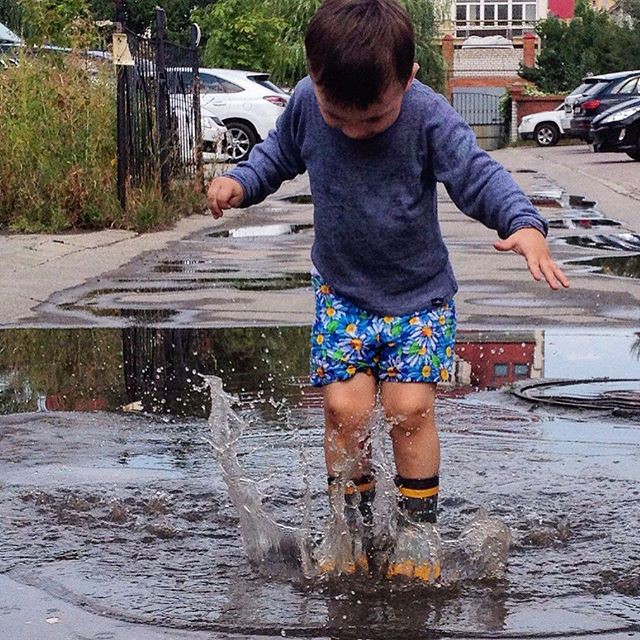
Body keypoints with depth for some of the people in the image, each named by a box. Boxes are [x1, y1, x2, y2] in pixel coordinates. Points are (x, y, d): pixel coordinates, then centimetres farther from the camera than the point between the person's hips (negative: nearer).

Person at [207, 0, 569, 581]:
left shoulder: (429, 116, -21)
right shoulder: (306, 103, -11)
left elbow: (478, 175, -19)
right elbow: (280, 153, 9)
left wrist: (525, 225, -37)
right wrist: (240, 182, -9)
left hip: (420, 294, -2)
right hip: (342, 291, 2)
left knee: (410, 408, -9)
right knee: (345, 407, -8)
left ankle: (418, 535, 10)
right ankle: (353, 529, 11)